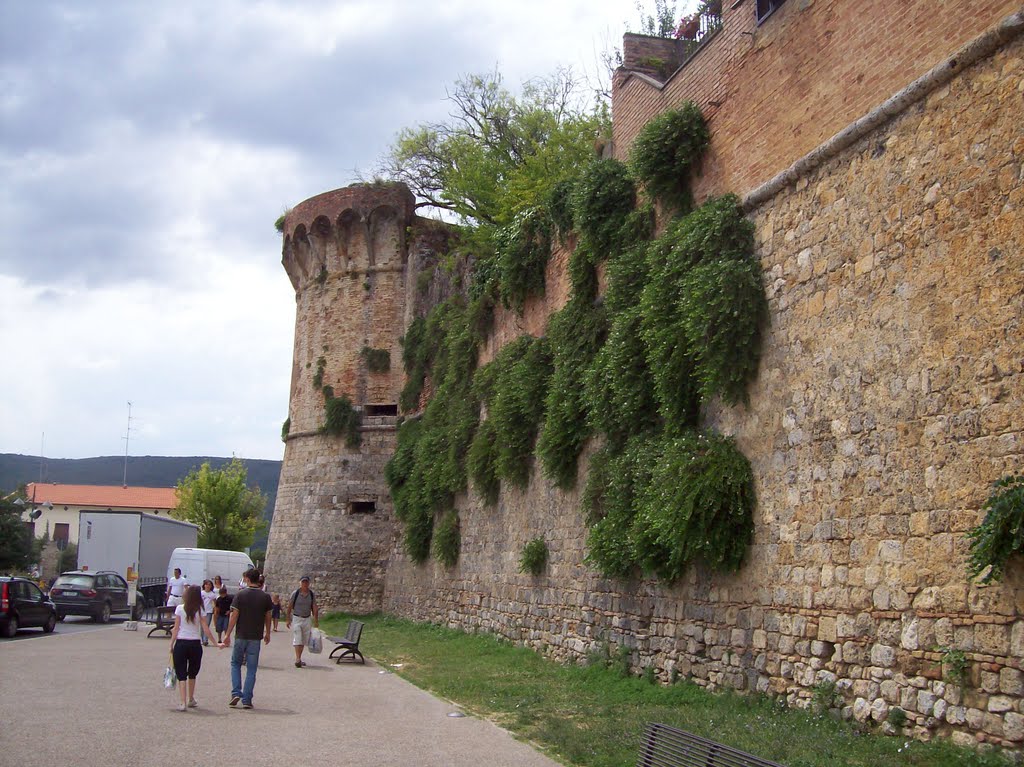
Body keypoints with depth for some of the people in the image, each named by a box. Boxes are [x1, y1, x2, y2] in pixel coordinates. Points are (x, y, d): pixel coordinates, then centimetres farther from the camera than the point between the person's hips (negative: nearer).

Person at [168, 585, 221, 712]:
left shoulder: (180, 608, -3)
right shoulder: (200, 610, -2)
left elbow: (176, 629, -2)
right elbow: (206, 630, -3)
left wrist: (171, 644, 7)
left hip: (181, 644, -1)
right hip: (195, 644, 1)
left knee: (181, 674, 1)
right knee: (192, 673, 19)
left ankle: (183, 702, -11)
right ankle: (191, 700, 29)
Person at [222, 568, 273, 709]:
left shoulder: (240, 595, -7)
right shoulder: (265, 597, -2)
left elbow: (234, 616, -8)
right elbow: (268, 617, 6)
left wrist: (228, 634, -1)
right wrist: (267, 634, 20)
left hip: (241, 636, -1)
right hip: (256, 637, 1)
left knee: (235, 664, 17)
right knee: (251, 669, 6)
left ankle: (236, 693, 4)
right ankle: (247, 700, 5)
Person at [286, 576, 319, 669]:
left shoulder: (312, 594, 1)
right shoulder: (295, 593, -7)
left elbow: (315, 608, 5)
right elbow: (289, 607, -1)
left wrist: (316, 621, 3)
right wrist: (288, 619, -3)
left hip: (307, 619, 3)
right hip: (296, 618, -3)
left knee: (304, 640, 6)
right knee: (297, 639, -12)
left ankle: (299, 659, 15)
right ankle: (297, 659, -16)